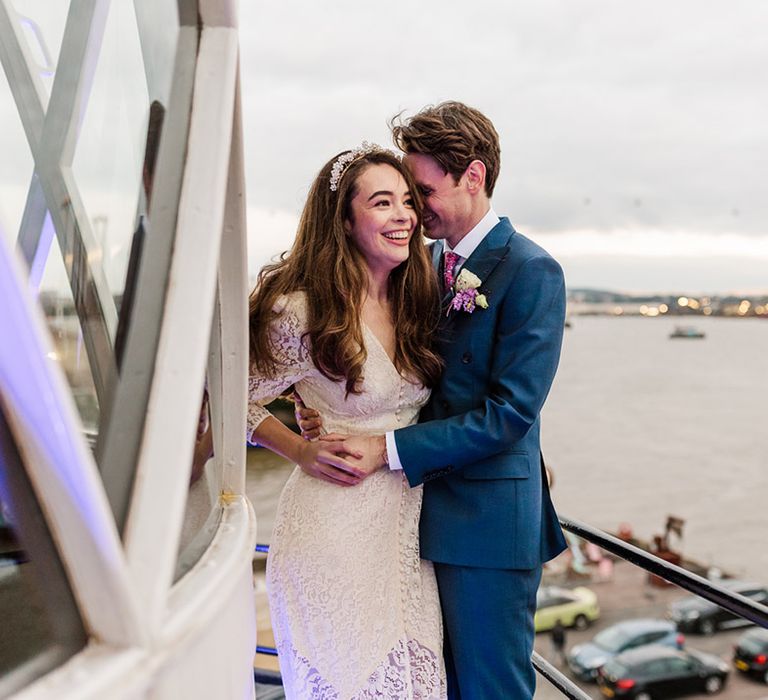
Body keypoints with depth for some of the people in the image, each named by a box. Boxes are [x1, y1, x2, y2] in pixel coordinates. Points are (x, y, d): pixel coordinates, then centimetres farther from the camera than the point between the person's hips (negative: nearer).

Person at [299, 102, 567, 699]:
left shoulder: (531, 272, -14)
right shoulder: (426, 262, 9)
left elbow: (510, 412, -19)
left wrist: (389, 449, -21)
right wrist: (331, 409, -8)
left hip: (486, 517, -7)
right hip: (427, 510, 7)